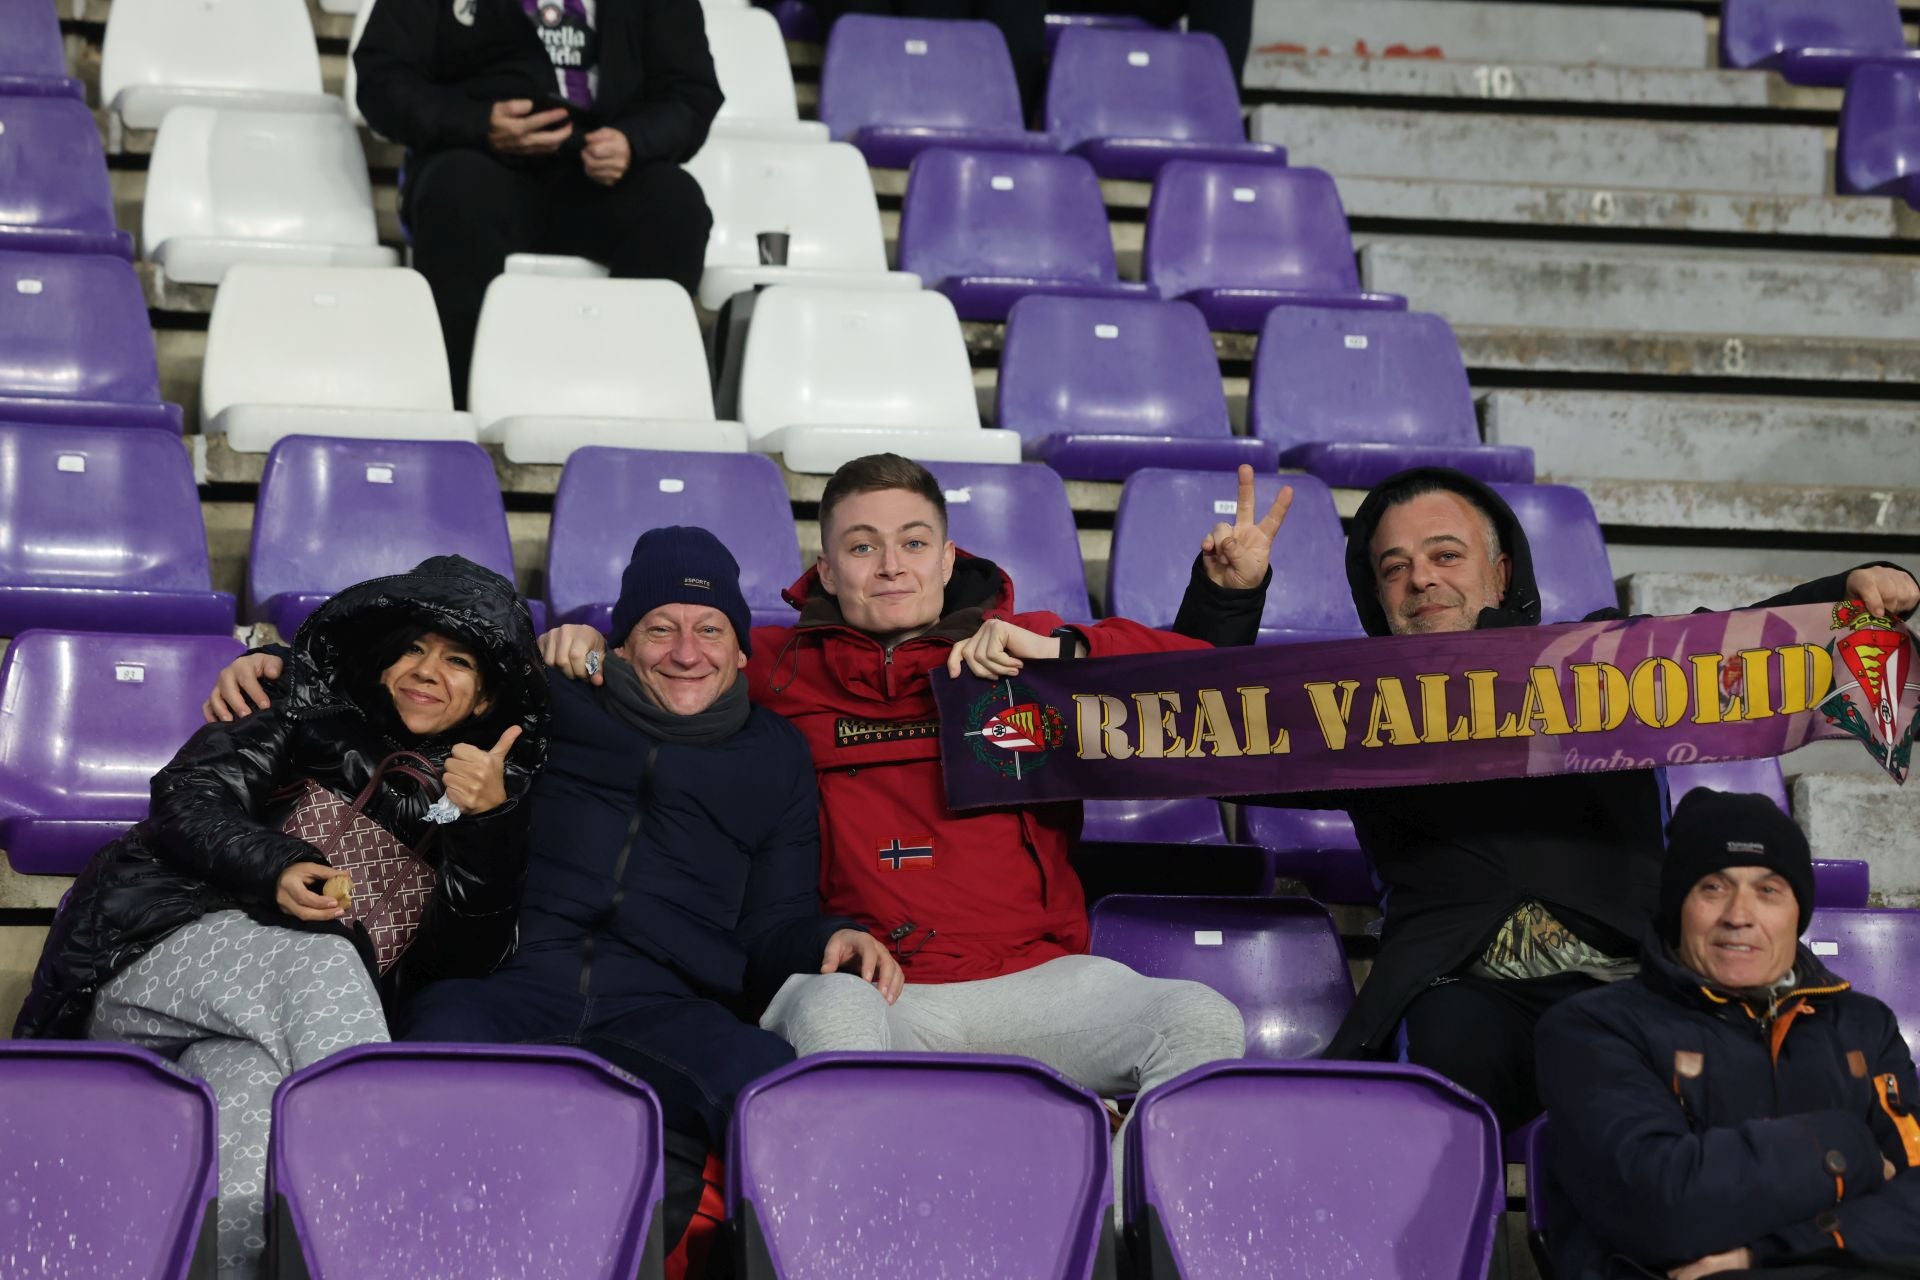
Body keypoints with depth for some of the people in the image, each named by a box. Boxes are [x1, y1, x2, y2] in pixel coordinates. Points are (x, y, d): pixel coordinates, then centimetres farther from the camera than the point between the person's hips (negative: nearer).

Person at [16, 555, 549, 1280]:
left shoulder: (487, 792, 20)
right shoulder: (312, 711, 17)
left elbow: (463, 955, 5)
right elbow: (184, 799, 4)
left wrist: (489, 820, -9)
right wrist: (271, 868, -14)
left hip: (259, 1025, 1)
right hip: (158, 950, -1)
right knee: (321, 957, -34)